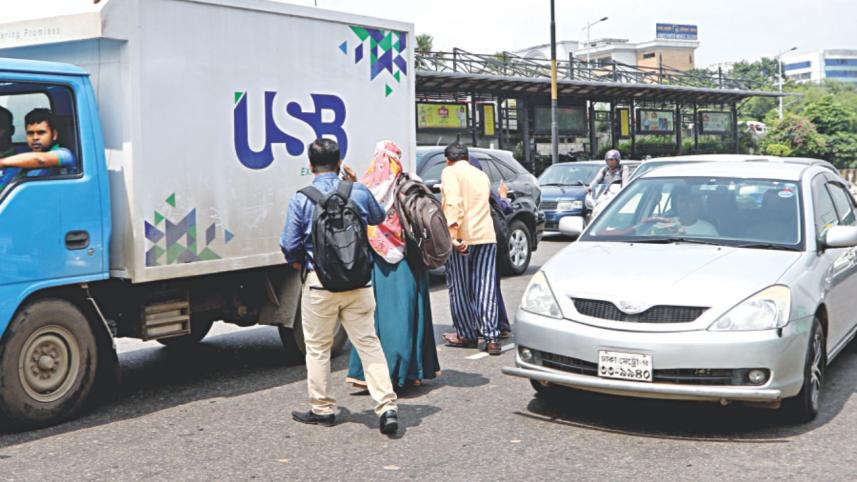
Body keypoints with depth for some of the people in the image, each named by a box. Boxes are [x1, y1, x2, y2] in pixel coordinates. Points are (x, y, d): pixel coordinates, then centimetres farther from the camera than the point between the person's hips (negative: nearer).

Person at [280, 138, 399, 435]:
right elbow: (379, 218, 21)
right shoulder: (359, 192, 1)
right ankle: (387, 407, 0)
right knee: (368, 343, 7)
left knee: (318, 347, 12)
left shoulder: (301, 199, -7)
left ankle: (322, 409, 22)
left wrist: (297, 262, 18)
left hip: (320, 282, -2)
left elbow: (290, 245, -4)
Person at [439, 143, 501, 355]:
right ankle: (491, 338, -3)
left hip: (462, 237, -5)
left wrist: (453, 231, -23)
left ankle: (467, 335, 16)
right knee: (486, 290, 3)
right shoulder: (482, 175, 22)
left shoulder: (450, 172, 0)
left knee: (460, 288, 8)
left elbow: (453, 203, -15)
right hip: (486, 235, 5)